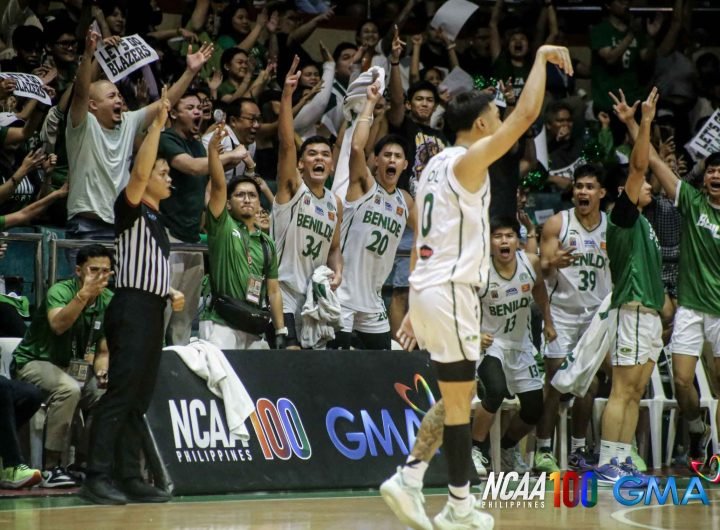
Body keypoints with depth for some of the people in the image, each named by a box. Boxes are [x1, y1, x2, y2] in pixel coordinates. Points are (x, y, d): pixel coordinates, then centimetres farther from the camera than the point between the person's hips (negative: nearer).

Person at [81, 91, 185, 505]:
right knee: (120, 394, -14)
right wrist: (158, 123, -24)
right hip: (132, 308, -9)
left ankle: (130, 478, 9)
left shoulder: (157, 220, 20)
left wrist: (172, 293, 12)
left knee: (140, 400, 7)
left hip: (154, 311, 9)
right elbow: (138, 171, -23)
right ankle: (98, 478, -17)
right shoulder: (131, 210, -4)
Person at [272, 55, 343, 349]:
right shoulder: (292, 189, -5)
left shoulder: (335, 203, 12)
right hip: (283, 292, -7)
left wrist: (337, 271, -2)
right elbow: (286, 143, -19)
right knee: (291, 354, -16)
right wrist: (287, 95, -31)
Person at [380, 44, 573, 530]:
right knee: (459, 403, -1)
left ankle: (407, 479, 10)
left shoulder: (437, 165, 16)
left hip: (428, 289, 9)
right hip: (451, 292, -9)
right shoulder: (469, 160, -10)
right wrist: (541, 57, -8)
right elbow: (527, 114, -19)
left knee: (457, 398, 17)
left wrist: (417, 306, 20)